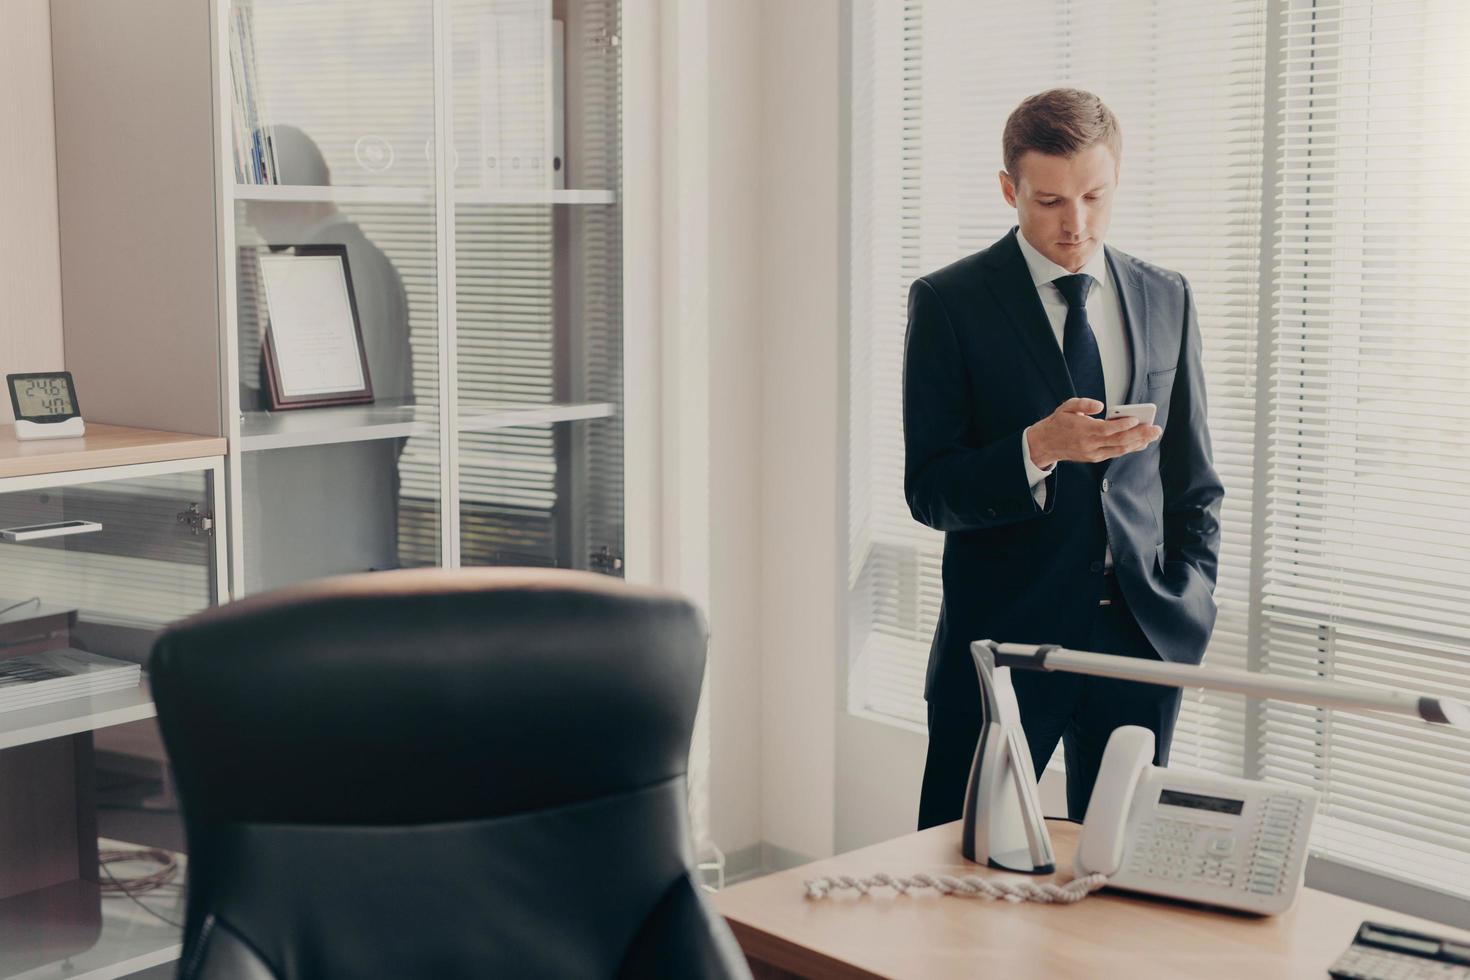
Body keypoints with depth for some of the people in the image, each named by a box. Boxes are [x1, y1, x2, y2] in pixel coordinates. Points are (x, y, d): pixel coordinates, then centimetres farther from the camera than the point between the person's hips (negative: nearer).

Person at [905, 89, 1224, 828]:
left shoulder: (1165, 299, 10)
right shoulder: (949, 302, -3)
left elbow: (1192, 478, 17)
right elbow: (928, 493, -7)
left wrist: (1191, 601, 6)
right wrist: (1037, 450, -23)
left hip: (1143, 634, 4)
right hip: (1004, 638, -3)